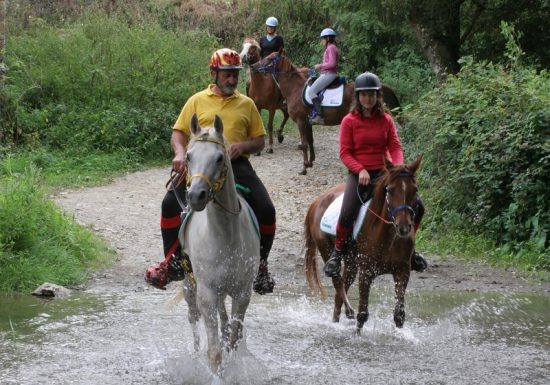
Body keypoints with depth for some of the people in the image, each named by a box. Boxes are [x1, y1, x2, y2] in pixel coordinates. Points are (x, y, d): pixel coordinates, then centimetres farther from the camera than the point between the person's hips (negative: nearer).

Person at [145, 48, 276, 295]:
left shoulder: (246, 104, 15)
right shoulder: (198, 101, 12)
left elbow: (260, 140, 16)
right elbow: (179, 132, 10)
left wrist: (242, 146, -7)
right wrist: (180, 153, -11)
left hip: (237, 164, 1)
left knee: (266, 210, -18)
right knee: (170, 202, -24)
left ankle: (260, 265, 2)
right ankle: (173, 262, -11)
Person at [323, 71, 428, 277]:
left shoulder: (386, 120, 10)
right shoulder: (349, 121, 0)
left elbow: (395, 147, 3)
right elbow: (345, 153, -4)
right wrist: (360, 170, -20)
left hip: (383, 173, 3)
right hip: (359, 174, -3)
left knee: (417, 206, -10)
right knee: (347, 214, -27)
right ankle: (338, 251, -1)